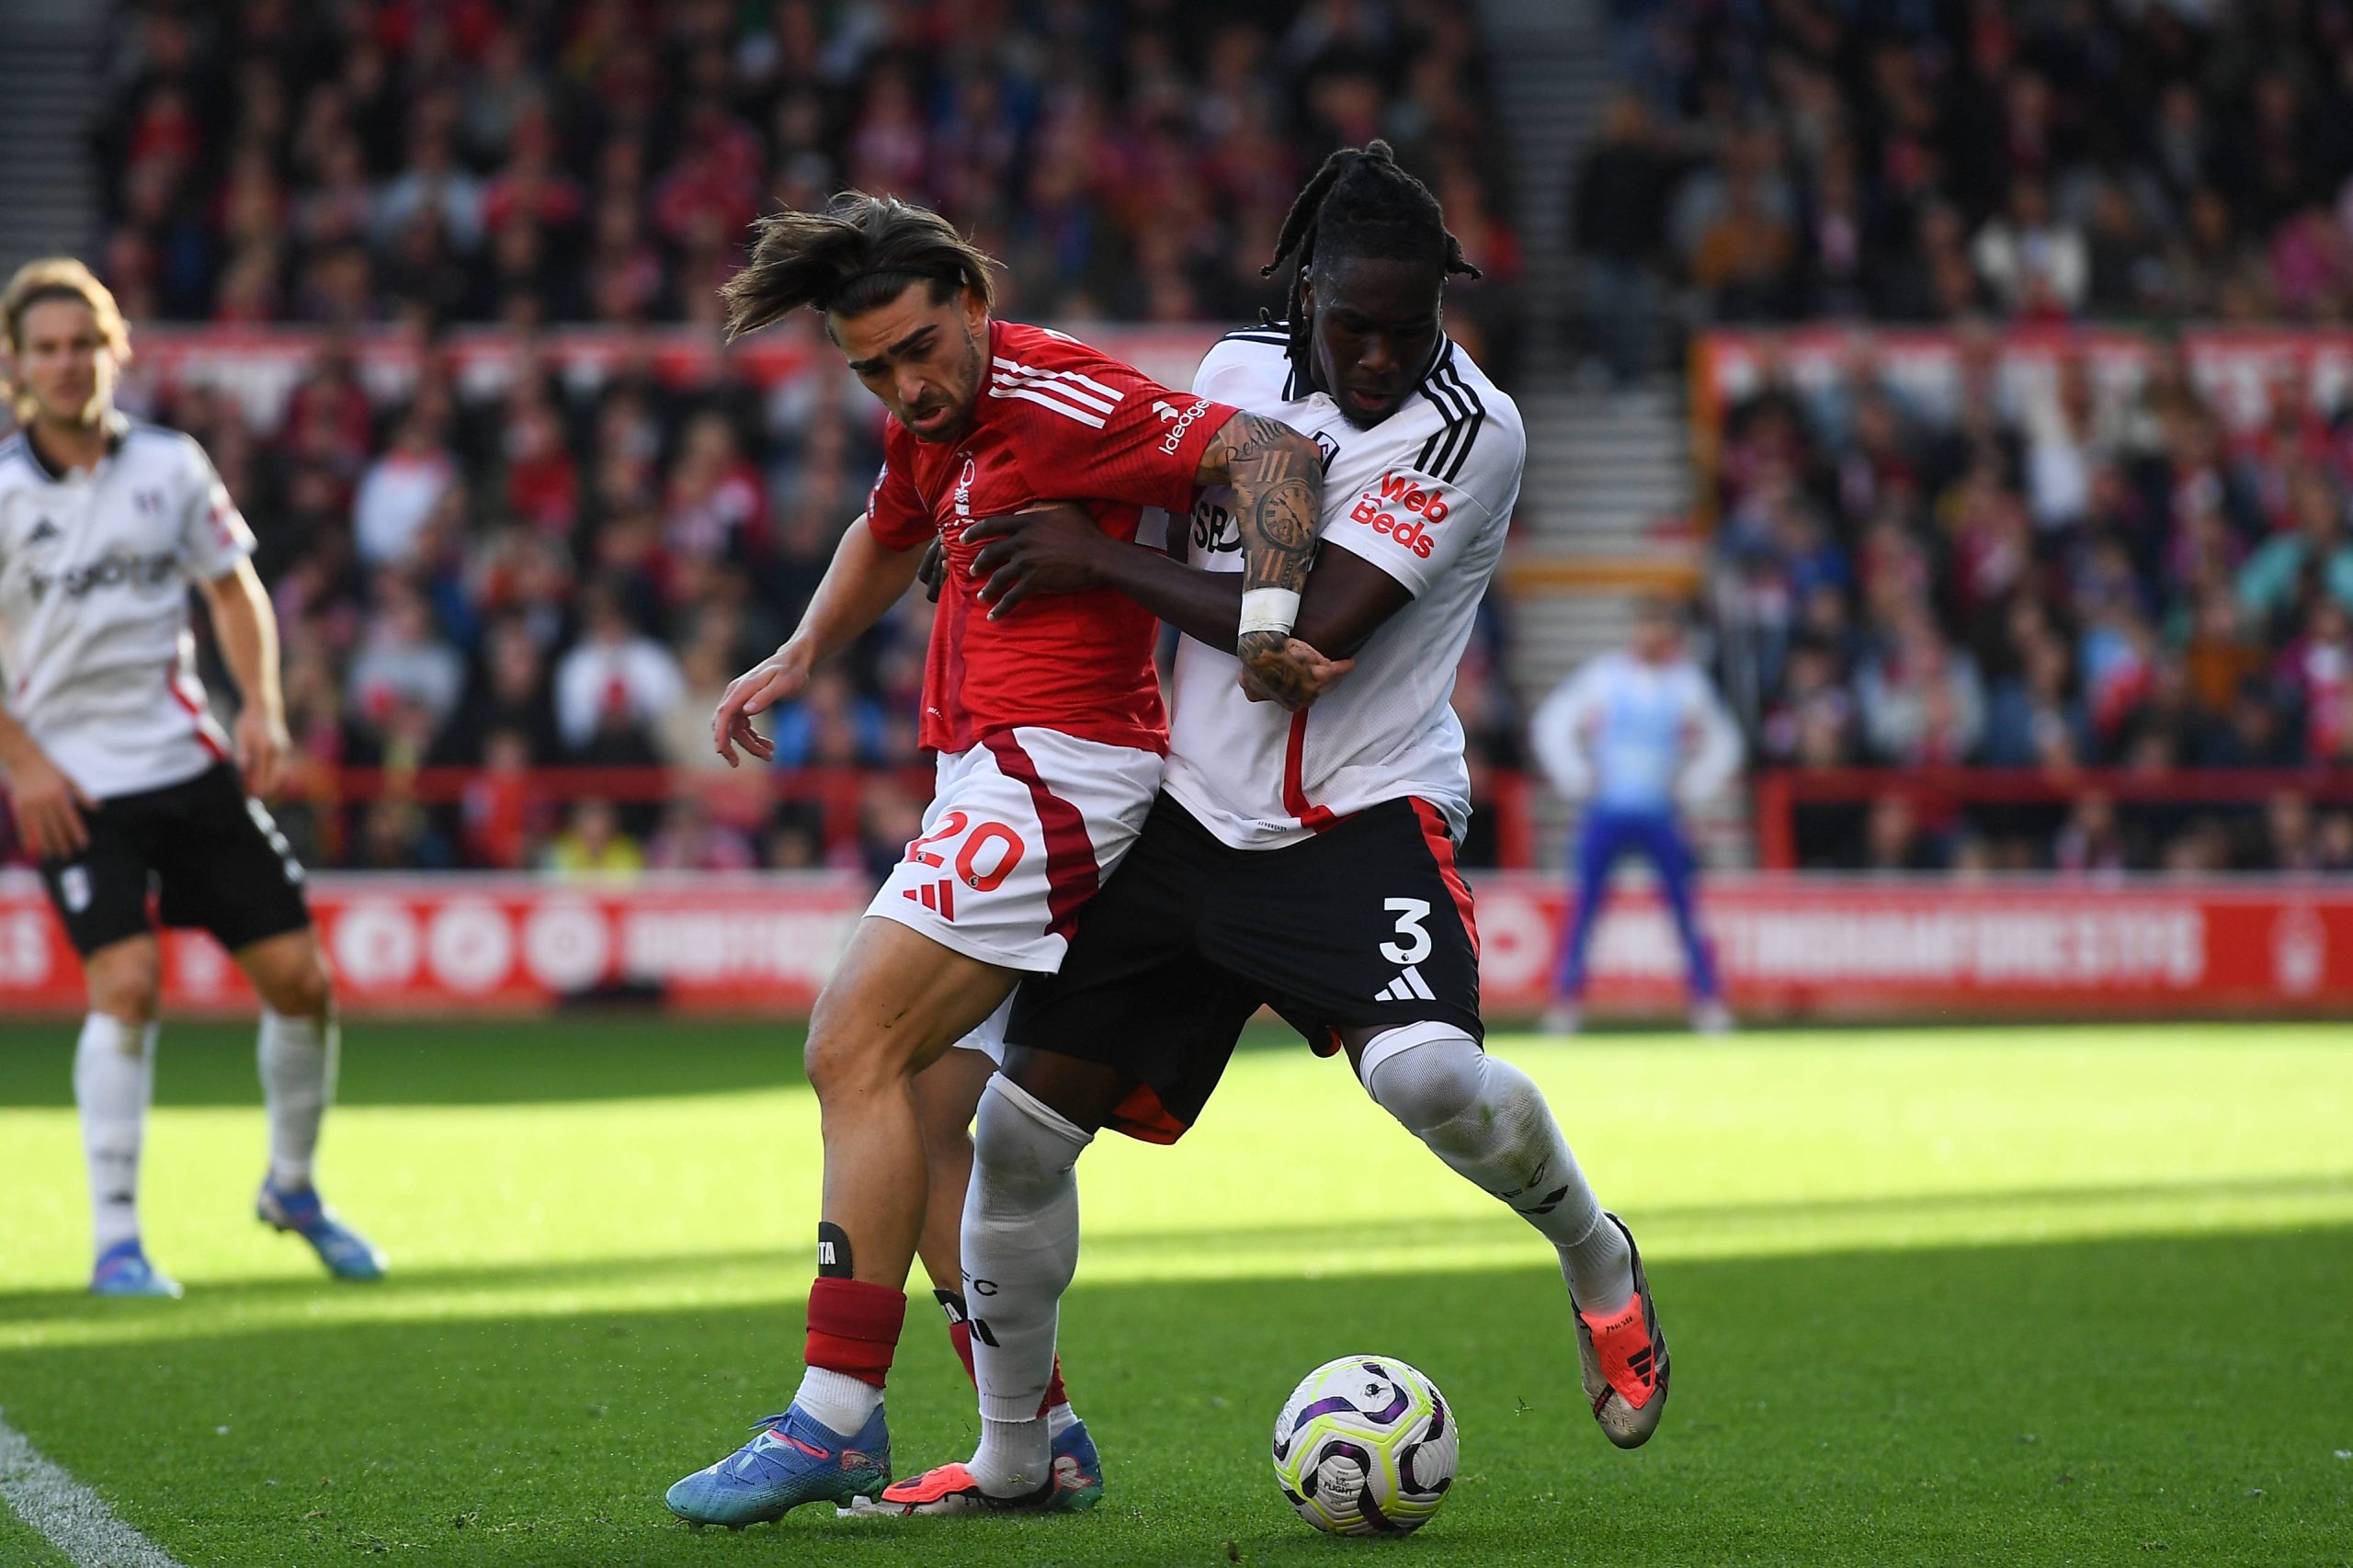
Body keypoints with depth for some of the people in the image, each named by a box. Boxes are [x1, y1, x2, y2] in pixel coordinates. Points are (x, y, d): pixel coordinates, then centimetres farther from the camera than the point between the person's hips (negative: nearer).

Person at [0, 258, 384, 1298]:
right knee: (125, 984, -20)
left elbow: (231, 588, 14)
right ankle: (115, 1242, -9)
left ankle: (293, 1187, 26)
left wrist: (263, 707, 0)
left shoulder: (170, 467, 3)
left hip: (193, 763, 4)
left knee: (298, 976, 1)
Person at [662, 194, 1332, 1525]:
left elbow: (1274, 451, -23)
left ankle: (838, 1417, -15)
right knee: (925, 1119, 7)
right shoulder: (937, 420, 14)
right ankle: (1041, 1441, 9)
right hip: (987, 772, 10)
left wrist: (1267, 616, -35)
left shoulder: (1058, 400, -15)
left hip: (1057, 761, -10)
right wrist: (803, 656, 29)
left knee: (857, 1051, -16)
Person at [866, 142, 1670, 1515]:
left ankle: (1597, 1260, 2)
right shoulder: (1242, 365, 5)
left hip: (1364, 819, -6)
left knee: (1428, 1072, -32)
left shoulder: (1467, 432, -15)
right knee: (1021, 1124, 1)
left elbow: (1316, 628, -22)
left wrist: (1098, 560, -17)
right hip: (1195, 819, 6)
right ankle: (1012, 1458, 21)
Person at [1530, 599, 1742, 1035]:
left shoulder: (1688, 682, 3)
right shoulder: (1603, 675, 0)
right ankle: (1566, 999, -1)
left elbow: (1723, 743, 15)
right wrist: (1577, 779, -1)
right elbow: (1549, 724, 5)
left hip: (1660, 815, 0)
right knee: (1584, 905, -6)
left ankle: (1709, 999, 1)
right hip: (1606, 814, 0)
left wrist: (1691, 785, 4)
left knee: (1686, 908, -5)